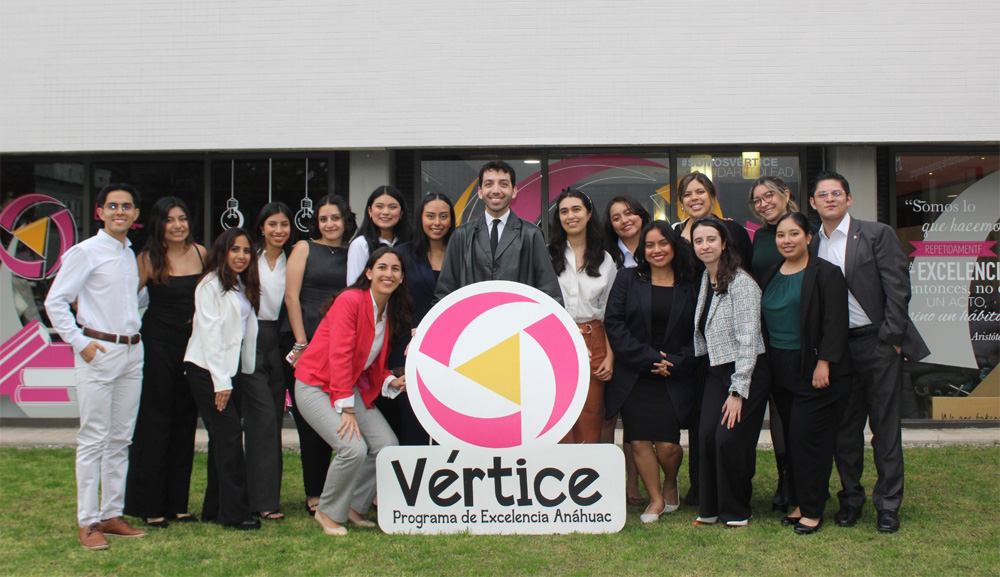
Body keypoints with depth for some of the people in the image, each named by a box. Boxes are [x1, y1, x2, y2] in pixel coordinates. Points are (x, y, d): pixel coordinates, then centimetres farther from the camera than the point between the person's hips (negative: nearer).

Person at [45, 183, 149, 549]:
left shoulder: (130, 255, 14)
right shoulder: (85, 252, -6)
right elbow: (55, 301, -8)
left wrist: (135, 330, 13)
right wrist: (80, 342, -12)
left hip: (132, 352, 7)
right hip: (98, 352, -7)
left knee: (120, 439, 10)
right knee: (94, 439, -4)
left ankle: (112, 515, 18)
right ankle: (88, 522, 3)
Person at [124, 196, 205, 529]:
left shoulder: (200, 253, 4)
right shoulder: (149, 258, -8)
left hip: (191, 344, 5)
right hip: (157, 343, -5)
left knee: (185, 423, 9)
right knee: (154, 423, 0)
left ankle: (176, 504, 19)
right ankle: (149, 507, 9)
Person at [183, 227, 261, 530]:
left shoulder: (243, 287, 16)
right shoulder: (211, 284, -7)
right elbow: (209, 333, -12)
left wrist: (241, 374, 8)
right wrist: (221, 381, -15)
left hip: (231, 369, 8)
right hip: (207, 369, -8)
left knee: (222, 438, 8)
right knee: (229, 433, -12)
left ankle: (214, 509, 14)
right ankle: (234, 512, -8)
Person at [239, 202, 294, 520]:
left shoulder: (292, 261, 10)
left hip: (277, 343, 4)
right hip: (250, 340, -4)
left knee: (274, 418, 5)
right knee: (263, 416, -11)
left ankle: (267, 494, 14)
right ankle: (264, 499, -8)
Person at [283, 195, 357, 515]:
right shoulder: (304, 248, 6)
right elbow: (291, 296, -2)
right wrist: (301, 343, -8)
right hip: (304, 344, -3)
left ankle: (327, 494, 13)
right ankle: (314, 495, 8)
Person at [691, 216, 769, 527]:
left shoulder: (741, 282, -13)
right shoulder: (705, 279, 10)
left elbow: (748, 339, -16)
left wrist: (738, 391, -18)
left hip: (747, 373, -6)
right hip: (716, 372, 6)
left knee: (729, 438, -10)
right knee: (706, 436, -7)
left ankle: (736, 510, 9)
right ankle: (710, 507, 8)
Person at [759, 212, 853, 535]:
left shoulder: (826, 273, -6)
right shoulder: (770, 276, 13)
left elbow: (835, 323, -12)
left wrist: (824, 363, -18)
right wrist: (766, 366, 12)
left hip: (815, 371, -6)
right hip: (781, 372, 6)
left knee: (808, 438, -6)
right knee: (791, 439, 9)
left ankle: (813, 510, 5)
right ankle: (798, 503, 19)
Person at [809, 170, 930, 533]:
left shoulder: (877, 235, -2)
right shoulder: (811, 244, 9)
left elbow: (898, 288, -6)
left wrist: (891, 339, -11)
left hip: (878, 343, -3)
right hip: (835, 349, 4)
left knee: (885, 428, 3)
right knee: (844, 429, 9)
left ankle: (888, 504, 14)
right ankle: (851, 499, 23)